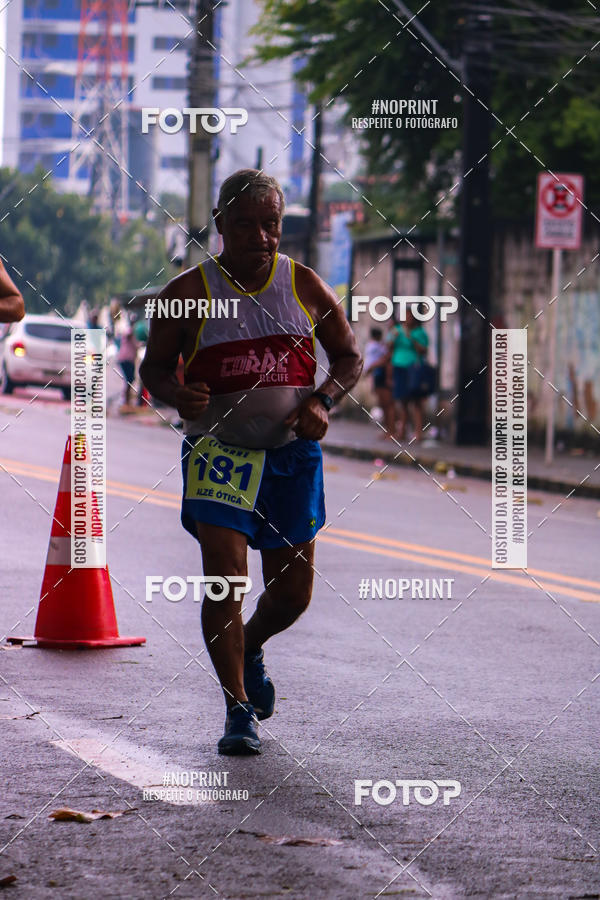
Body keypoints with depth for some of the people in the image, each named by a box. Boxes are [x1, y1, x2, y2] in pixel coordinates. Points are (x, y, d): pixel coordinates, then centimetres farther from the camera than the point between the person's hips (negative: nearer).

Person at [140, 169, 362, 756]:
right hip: (218, 449, -3)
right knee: (226, 575, -17)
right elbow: (154, 366, 3)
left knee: (292, 591, 8)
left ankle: (250, 648, 41)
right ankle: (238, 709, -7)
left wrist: (321, 402, -7)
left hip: (292, 450, 3)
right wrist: (177, 395, -19)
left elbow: (349, 357, 12)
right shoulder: (190, 291, -4)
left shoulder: (304, 286, 3)